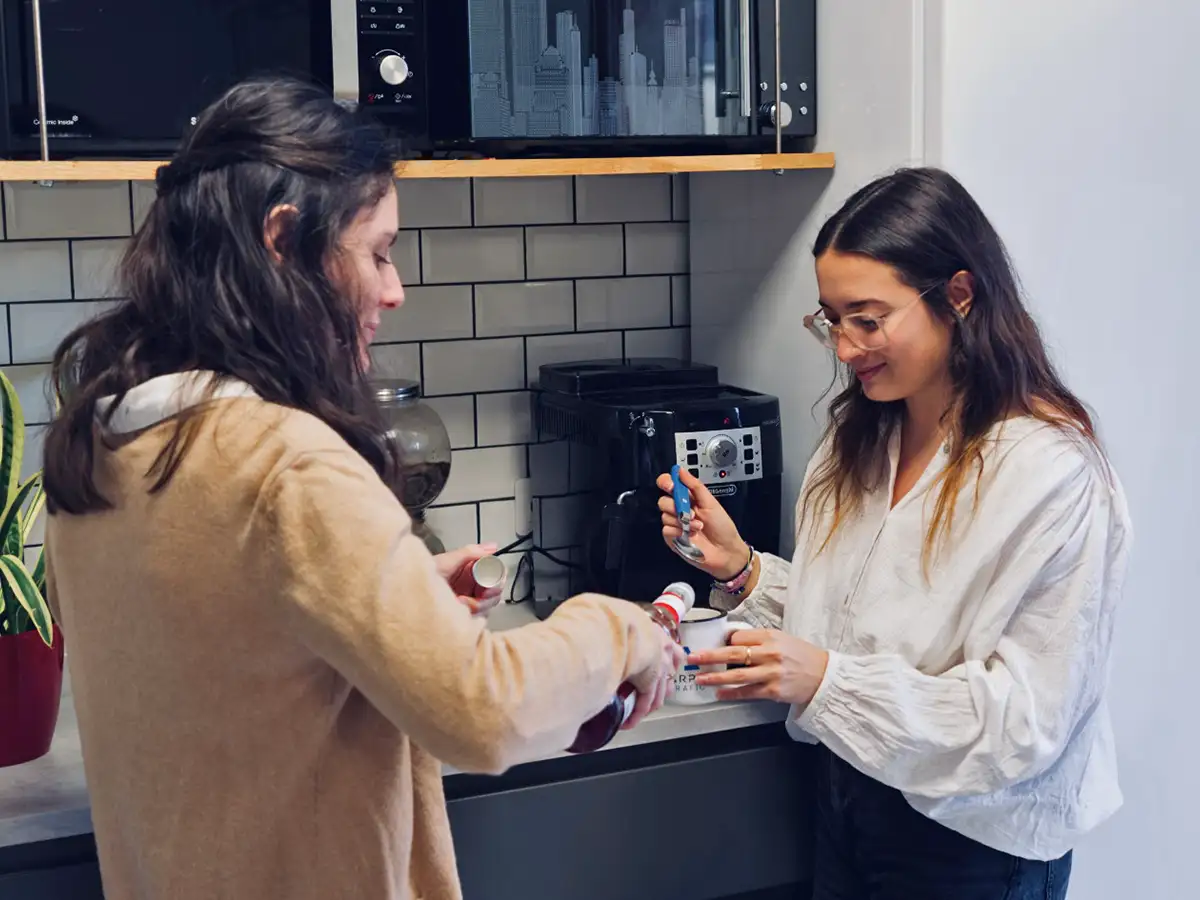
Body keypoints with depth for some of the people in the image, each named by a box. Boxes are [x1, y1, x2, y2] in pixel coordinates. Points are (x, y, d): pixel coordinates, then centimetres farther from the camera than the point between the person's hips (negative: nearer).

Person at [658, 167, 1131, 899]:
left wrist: (827, 680, -31)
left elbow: (1027, 719, -22)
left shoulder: (1052, 474, -21)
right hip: (850, 801, 6)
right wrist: (740, 568, -10)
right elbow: (845, 619, 6)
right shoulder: (861, 439, 1)